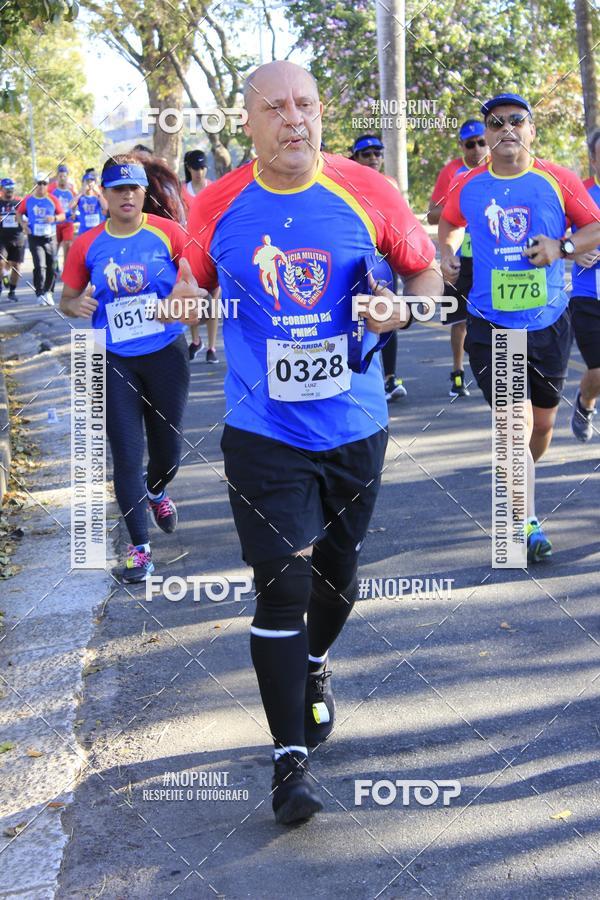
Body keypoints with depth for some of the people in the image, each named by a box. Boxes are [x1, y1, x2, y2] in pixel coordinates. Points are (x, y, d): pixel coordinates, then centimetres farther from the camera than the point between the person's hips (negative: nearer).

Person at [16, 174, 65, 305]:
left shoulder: (53, 199, 1)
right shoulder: (28, 199, 3)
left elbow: (62, 215, 4)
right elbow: (19, 213, 15)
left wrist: (54, 218, -17)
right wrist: (23, 224, -3)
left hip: (50, 237, 2)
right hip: (34, 238, -1)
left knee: (51, 267, 6)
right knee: (40, 266, -14)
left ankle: (48, 292, 23)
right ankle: (39, 294, -8)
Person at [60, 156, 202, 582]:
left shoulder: (168, 232, -7)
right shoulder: (87, 245, -2)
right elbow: (67, 299, 7)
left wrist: (185, 299, -23)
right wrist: (77, 306, -16)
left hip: (166, 354, 0)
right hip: (114, 362, 0)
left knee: (168, 446, 13)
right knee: (127, 454, 0)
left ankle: (156, 491, 51)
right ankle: (140, 546, 14)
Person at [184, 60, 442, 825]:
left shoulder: (366, 193, -6)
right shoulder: (216, 208, -5)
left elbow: (425, 267, 6)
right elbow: (196, 279, 13)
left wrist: (403, 307, -13)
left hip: (355, 425, 2)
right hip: (264, 433, -2)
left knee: (338, 569, 19)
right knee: (282, 587, -7)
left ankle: (313, 666, 52)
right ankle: (290, 756, 5)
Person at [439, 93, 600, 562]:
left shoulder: (558, 180, -4)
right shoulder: (467, 187, -1)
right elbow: (449, 222, 19)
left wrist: (562, 247, -17)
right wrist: (447, 252, 0)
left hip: (549, 322, 1)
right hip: (490, 324, -1)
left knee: (543, 421, 15)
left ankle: (519, 481, 45)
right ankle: (529, 526, -1)